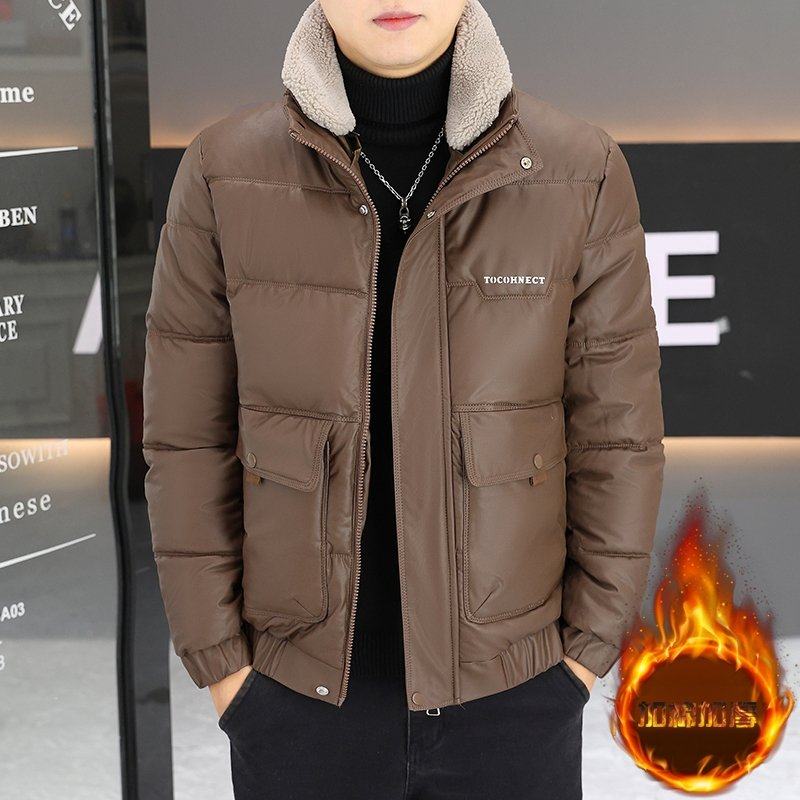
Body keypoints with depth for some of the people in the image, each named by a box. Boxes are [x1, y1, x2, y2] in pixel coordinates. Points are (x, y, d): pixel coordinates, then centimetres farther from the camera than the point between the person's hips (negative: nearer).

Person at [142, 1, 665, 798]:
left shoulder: (581, 173, -10)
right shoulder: (225, 173, -9)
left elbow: (614, 432, -3)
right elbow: (189, 438, -3)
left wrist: (587, 649, -3)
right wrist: (219, 664, -3)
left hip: (514, 692, 0)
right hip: (301, 695, 0)